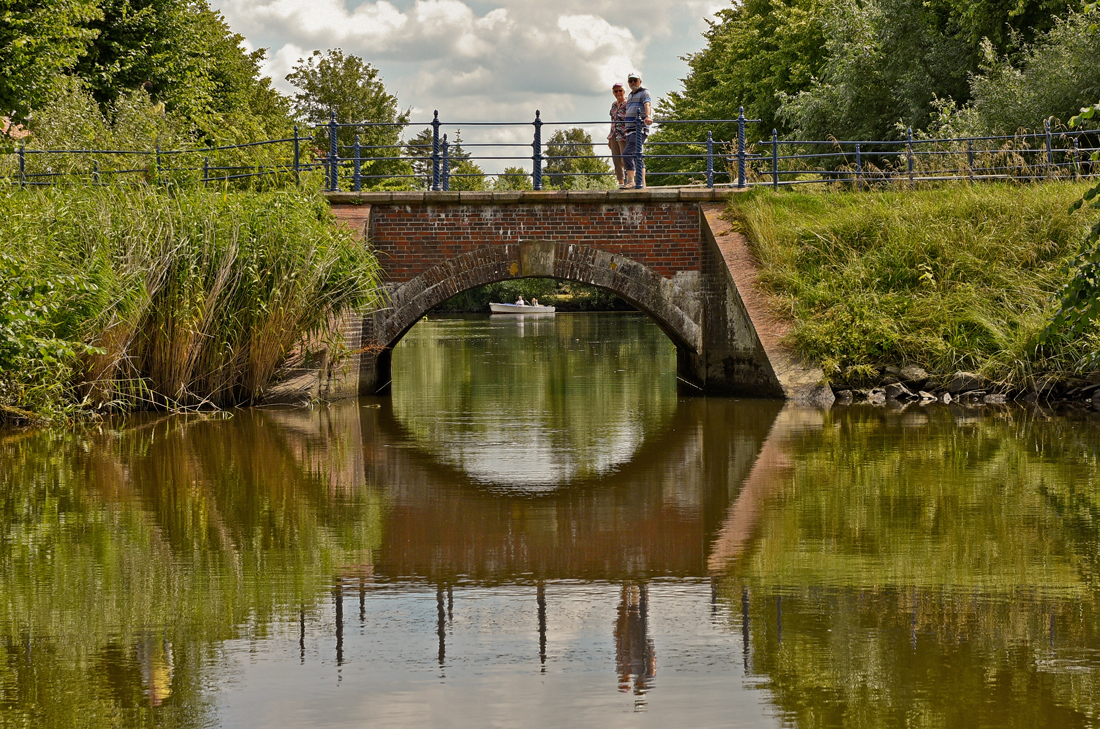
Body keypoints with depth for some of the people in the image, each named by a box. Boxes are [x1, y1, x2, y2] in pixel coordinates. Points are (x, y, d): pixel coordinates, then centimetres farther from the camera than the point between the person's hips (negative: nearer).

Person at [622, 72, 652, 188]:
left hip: (640, 129, -9)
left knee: (627, 153, -21)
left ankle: (631, 181, -22)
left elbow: (647, 105, -23)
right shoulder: (630, 96, 22)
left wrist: (648, 116, -43)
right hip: (630, 130, 9)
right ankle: (642, 183, 10)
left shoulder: (644, 93, -4)